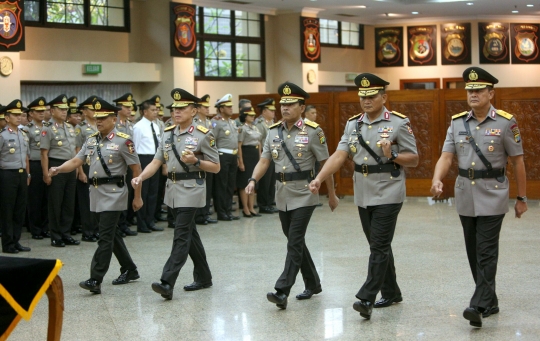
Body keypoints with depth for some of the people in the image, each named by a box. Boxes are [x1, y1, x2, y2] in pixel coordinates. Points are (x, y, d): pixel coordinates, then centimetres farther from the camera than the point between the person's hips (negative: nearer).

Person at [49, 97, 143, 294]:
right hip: (96, 193, 8)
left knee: (106, 237, -10)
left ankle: (95, 280, -12)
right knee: (111, 234, 15)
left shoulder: (123, 141, -10)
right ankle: (130, 270, 28)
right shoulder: (91, 140, 10)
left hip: (113, 194, -7)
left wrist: (137, 196, -6)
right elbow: (76, 161, 4)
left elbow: (136, 169, -7)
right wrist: (58, 169, -16)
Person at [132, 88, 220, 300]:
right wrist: (140, 177, -12)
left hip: (191, 189, -7)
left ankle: (167, 283, -17)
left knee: (181, 236, -12)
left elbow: (216, 167, -5)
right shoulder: (167, 134, 9)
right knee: (190, 234, 15)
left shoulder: (203, 135, -8)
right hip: (173, 189, 7)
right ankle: (203, 277, 26)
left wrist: (195, 161, -21)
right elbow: (156, 162, 5)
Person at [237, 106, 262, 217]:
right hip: (246, 155, -8)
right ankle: (245, 209, 2)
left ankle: (251, 208, 15)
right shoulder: (242, 129, -9)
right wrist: (241, 162, -16)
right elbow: (239, 146, -12)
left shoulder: (255, 128, 13)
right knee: (245, 183, -2)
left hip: (255, 155, 8)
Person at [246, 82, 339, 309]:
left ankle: (282, 292, -17)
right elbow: (264, 161, 4)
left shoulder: (313, 132, -8)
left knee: (295, 242, -12)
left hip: (304, 194, -6)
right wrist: (253, 180, -15)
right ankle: (313, 284, 29)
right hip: (282, 195, 6)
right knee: (295, 241, 14)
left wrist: (332, 195, 0)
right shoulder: (273, 132, 7)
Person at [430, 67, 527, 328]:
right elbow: (446, 157, -2)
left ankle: (479, 305, -16)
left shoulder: (505, 123, -7)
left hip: (492, 197, -5)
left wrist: (521, 198, -2)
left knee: (486, 252, -11)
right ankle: (490, 301, 24)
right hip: (465, 196, 5)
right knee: (473, 252, 11)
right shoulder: (457, 123, 4)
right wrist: (437, 180, -22)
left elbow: (517, 162, -3)